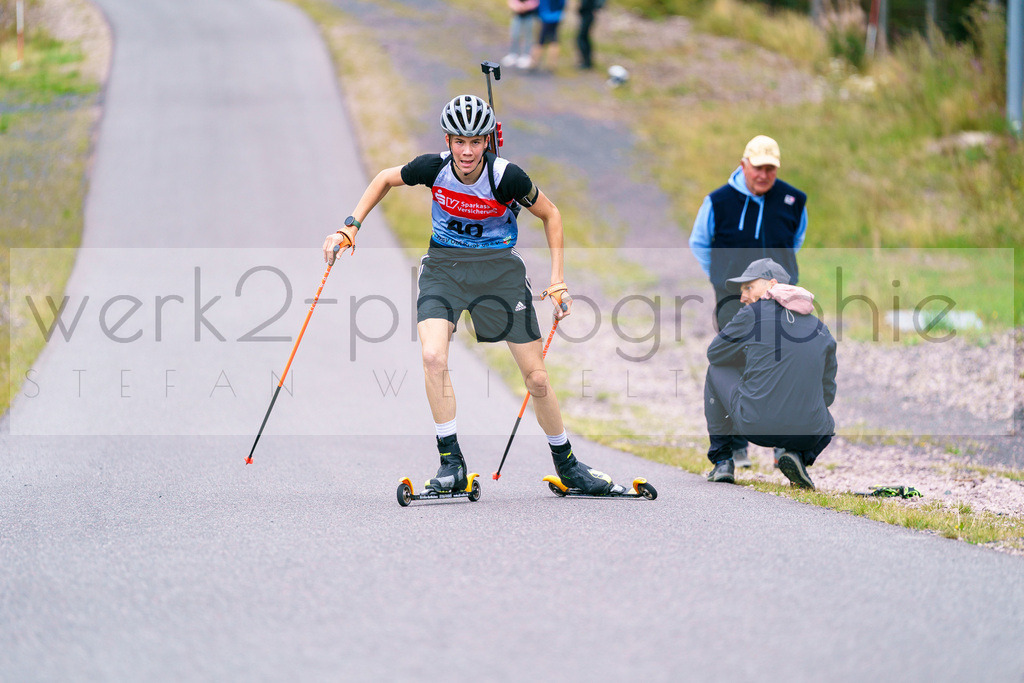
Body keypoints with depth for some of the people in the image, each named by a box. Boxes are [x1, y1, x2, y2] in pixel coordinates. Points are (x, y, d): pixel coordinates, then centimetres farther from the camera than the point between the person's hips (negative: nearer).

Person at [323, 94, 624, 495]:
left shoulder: (506, 177, -18)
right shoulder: (433, 168, -14)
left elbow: (550, 215, -1)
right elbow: (386, 179, 8)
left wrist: (557, 281, -4)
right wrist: (351, 228, 2)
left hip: (499, 268, -1)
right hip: (444, 266, 1)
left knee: (537, 378, 0)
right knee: (433, 356, -26)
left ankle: (567, 465, 23)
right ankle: (451, 462, -15)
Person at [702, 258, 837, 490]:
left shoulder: (753, 314, 0)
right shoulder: (821, 329, 12)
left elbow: (715, 354, 15)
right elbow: (827, 393, 18)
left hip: (755, 425, -3)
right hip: (807, 432, 3)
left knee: (716, 370, 27)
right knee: (827, 424, 41)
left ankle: (722, 462, 26)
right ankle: (796, 454, 7)